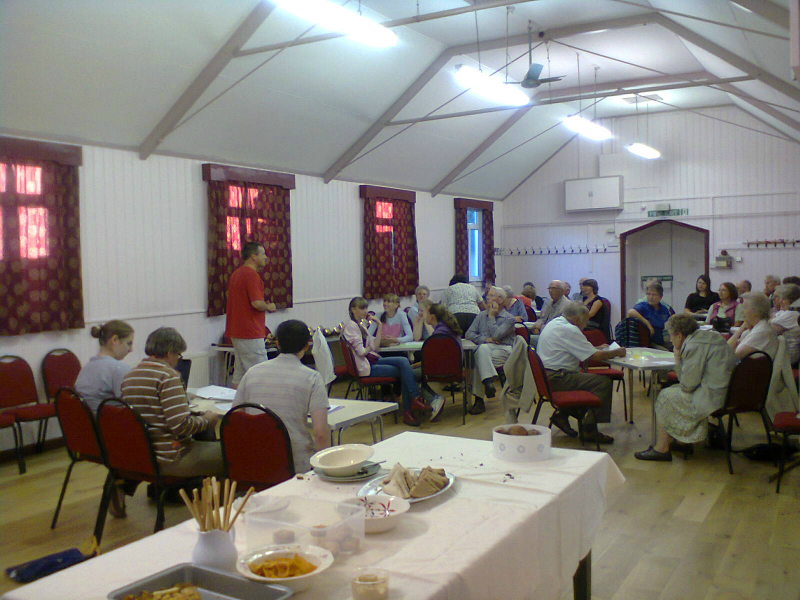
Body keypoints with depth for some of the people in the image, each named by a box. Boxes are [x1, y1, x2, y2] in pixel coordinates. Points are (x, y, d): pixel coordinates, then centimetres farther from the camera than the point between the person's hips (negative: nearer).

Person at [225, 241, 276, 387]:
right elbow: (257, 303, -23)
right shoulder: (252, 275, -15)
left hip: (236, 332, 10)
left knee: (239, 374, 13)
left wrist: (265, 305, 17)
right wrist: (269, 307, -4)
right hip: (250, 333, -10)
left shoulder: (236, 274, 15)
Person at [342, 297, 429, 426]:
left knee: (403, 361, -15)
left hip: (372, 361, 8)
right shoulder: (351, 326, -7)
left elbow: (376, 347, 11)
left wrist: (379, 326, 7)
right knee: (403, 372, -17)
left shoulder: (360, 326, 23)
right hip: (365, 368, -8)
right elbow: (361, 352, -15)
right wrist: (370, 348, 6)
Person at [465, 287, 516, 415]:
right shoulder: (481, 315, 20)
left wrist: (491, 316, -1)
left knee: (479, 359, -33)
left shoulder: (508, 319, 4)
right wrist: (485, 339, -6)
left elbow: (496, 335, -12)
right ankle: (488, 382, -38)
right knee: (483, 348, -35)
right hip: (484, 349, 4)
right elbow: (469, 334, 11)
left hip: (503, 350, -4)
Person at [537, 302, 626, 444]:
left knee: (586, 377, 23)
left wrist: (596, 348, 22)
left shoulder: (555, 323, 15)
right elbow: (594, 356, -14)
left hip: (545, 376, 11)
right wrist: (617, 352, 0)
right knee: (604, 382, -11)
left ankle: (562, 415, 19)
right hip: (556, 378, -11)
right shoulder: (569, 330, -16)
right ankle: (590, 429, -5)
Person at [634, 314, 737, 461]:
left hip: (713, 398, -10)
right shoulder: (709, 336, 14)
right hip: (726, 393, 10)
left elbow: (688, 385, -16)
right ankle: (683, 441, 26)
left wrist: (677, 358, -4)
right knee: (674, 391, 22)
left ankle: (662, 449, 12)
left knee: (665, 397, 4)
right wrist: (679, 359, 5)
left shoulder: (694, 346, -17)